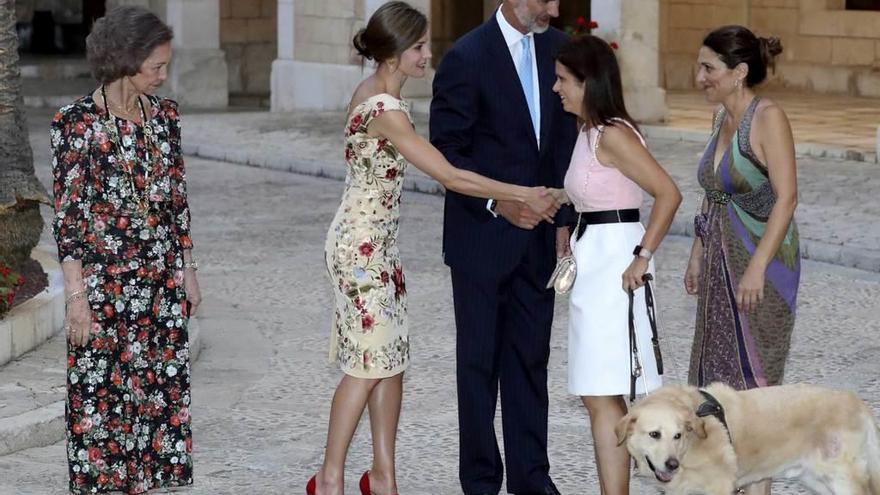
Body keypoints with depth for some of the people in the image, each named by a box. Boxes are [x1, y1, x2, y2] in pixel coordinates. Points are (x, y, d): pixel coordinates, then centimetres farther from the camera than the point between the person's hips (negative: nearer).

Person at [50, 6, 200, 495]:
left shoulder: (163, 115, 4)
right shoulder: (76, 123, -12)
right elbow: (66, 215, -11)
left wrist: (187, 269, 11)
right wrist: (76, 295, -13)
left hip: (160, 281, 5)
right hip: (104, 284, -5)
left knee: (155, 392, 9)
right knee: (100, 396, 1)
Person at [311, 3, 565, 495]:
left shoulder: (371, 91, 6)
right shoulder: (386, 111, -23)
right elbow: (452, 177, -23)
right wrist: (525, 195, -16)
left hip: (379, 242, 9)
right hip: (362, 245, -9)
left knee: (392, 358, 10)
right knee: (369, 362, -3)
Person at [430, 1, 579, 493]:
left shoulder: (556, 46, 4)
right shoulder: (467, 57, -14)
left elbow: (564, 138, 9)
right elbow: (447, 152, -12)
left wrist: (563, 219, 5)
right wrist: (496, 203, -22)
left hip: (536, 233, 5)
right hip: (483, 235, -5)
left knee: (531, 359, 9)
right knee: (480, 360, 5)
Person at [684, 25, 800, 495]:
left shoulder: (767, 116, -15)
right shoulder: (723, 118, 9)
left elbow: (786, 197, -20)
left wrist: (757, 267, -24)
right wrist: (697, 254, 17)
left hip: (761, 262, -8)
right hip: (722, 262, 8)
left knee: (754, 369, -2)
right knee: (718, 365, 11)